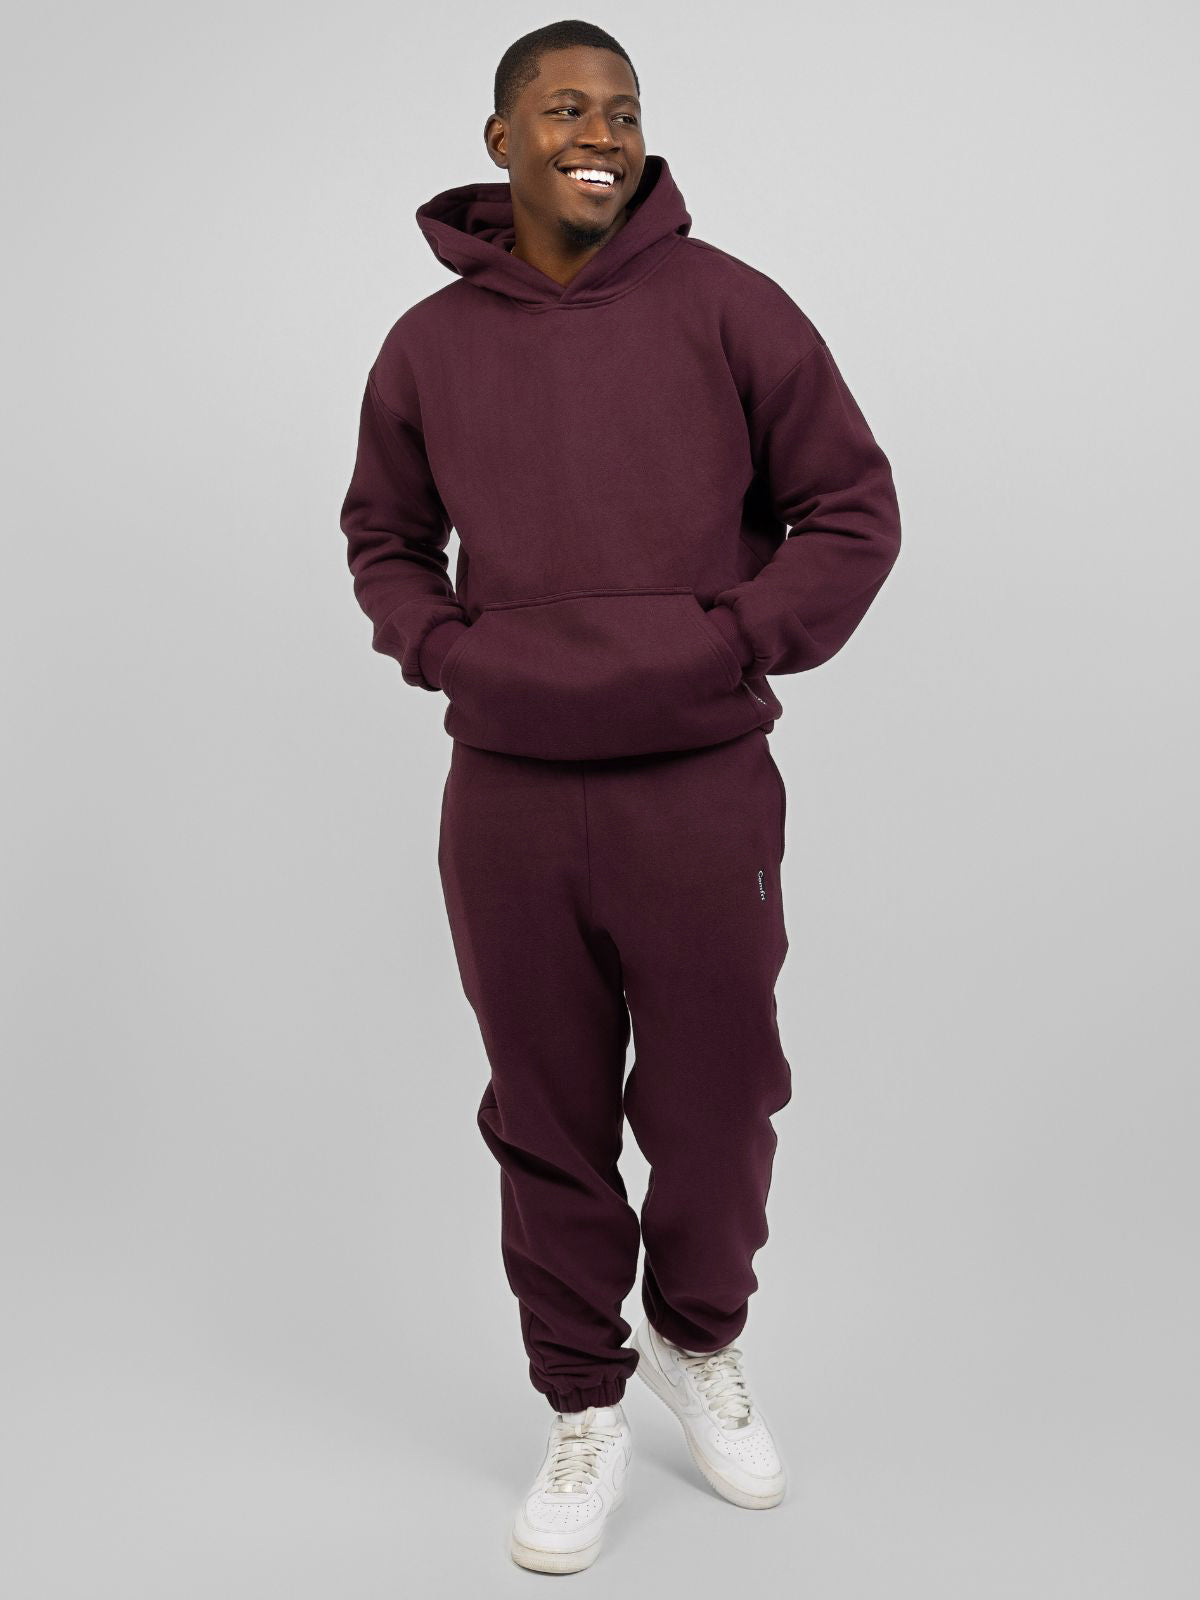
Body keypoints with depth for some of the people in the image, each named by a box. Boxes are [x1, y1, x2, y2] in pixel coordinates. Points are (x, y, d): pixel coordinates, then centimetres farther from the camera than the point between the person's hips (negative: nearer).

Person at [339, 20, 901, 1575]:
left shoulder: (728, 305, -1)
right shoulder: (429, 346, 6)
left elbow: (852, 510, 3)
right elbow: (384, 538, 20)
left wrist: (739, 642, -8)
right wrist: (444, 652, 3)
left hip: (702, 790, -1)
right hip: (507, 796, 2)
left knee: (715, 1107, 10)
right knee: (549, 1122, 11)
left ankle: (699, 1343, 39)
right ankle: (584, 1407, 31)